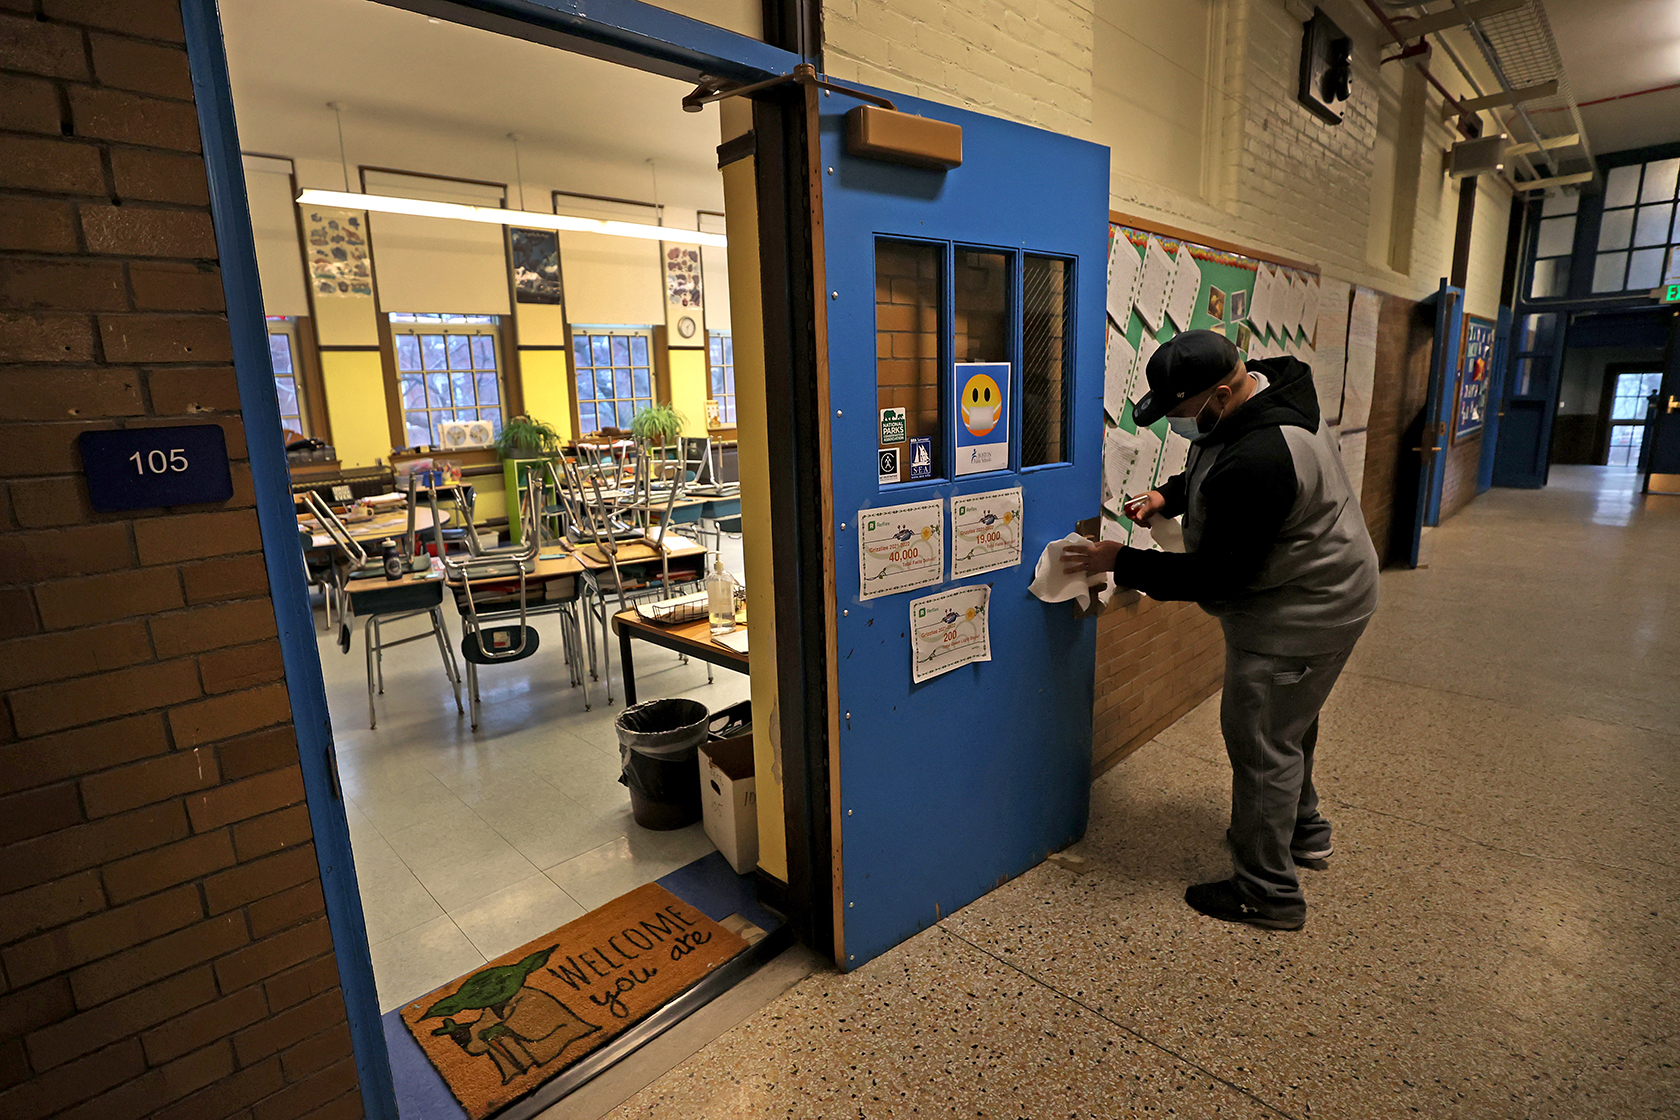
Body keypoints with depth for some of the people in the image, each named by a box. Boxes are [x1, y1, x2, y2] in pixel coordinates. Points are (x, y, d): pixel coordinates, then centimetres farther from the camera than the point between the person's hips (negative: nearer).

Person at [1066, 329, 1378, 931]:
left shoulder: (1258, 462, -35)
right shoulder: (1265, 388, -2)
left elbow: (1218, 574, -29)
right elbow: (1218, 472, 15)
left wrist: (1121, 562, -22)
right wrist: (1168, 496, -3)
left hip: (1301, 612, -11)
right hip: (1309, 592, 11)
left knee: (1259, 739, 0)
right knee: (1284, 723, 25)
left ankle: (1268, 893, 17)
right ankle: (1302, 831, 48)